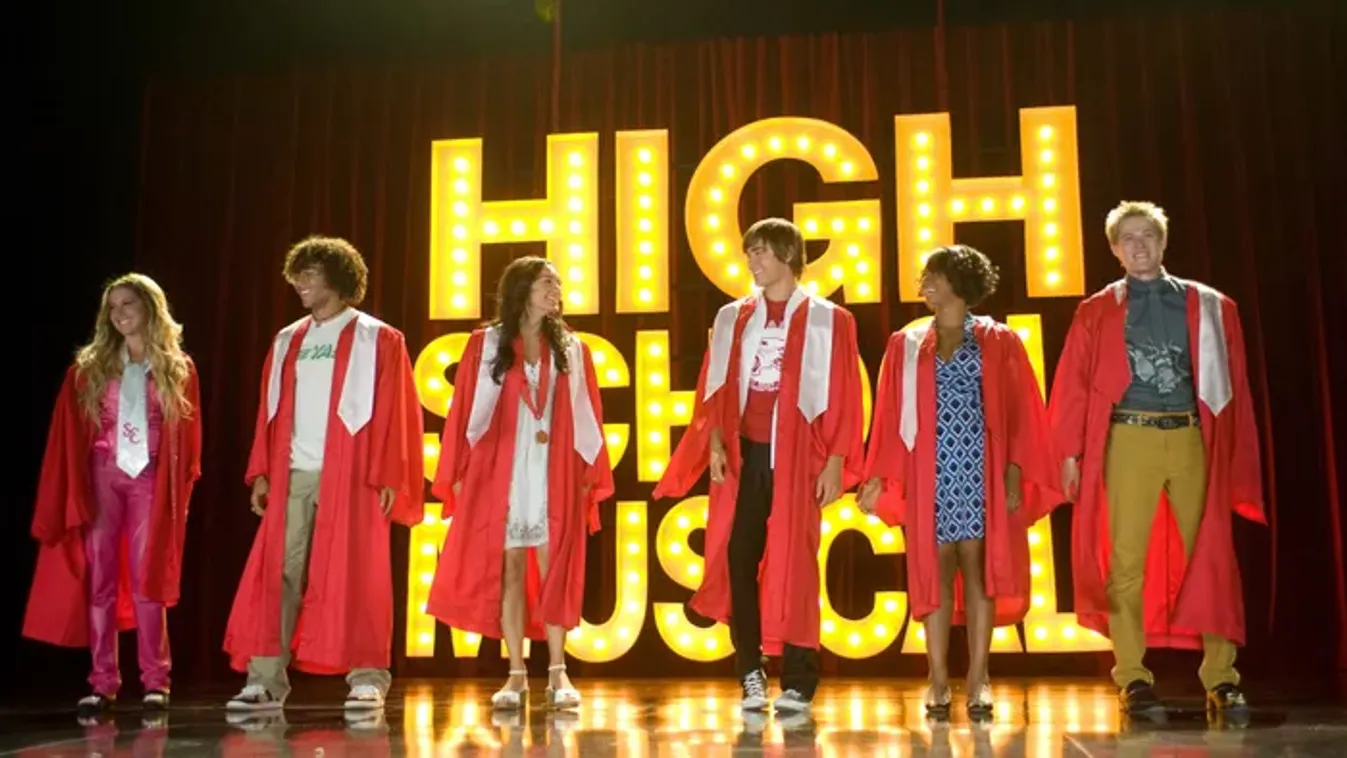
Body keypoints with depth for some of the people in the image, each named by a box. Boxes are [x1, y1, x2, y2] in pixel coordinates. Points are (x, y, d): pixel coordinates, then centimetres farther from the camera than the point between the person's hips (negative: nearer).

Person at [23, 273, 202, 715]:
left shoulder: (178, 369, 6)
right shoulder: (90, 368, 8)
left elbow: (187, 434, 5)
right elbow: (72, 433, 6)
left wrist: (181, 485, -2)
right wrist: (75, 487, -2)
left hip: (150, 478, -1)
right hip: (102, 476, 2)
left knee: (147, 577, -2)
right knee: (98, 578, 1)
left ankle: (156, 680, 3)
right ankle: (102, 683, 6)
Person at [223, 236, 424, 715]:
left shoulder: (376, 339, 0)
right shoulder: (287, 342, 16)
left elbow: (393, 412, -4)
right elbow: (271, 412, 15)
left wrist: (386, 477, -11)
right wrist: (262, 472, 7)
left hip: (349, 475, -5)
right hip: (292, 476, 5)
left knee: (353, 576, -3)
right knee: (278, 575, 3)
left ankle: (367, 680, 4)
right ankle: (266, 681, 9)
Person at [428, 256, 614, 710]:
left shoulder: (571, 349, 11)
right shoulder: (485, 345, 4)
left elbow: (586, 415, 9)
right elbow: (467, 410, 2)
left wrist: (589, 475, 2)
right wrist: (458, 475, -3)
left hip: (555, 474, 1)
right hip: (501, 473, -1)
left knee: (554, 570, 0)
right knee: (509, 570, 2)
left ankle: (558, 672, 6)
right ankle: (516, 674, 9)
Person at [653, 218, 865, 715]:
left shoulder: (827, 320, 2)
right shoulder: (732, 318, 11)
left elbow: (842, 396, -1)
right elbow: (716, 387, 8)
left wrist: (835, 462, -7)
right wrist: (715, 443, -5)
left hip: (796, 456, -3)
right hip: (744, 454, 3)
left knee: (794, 564, -1)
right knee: (738, 559, 0)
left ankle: (798, 682, 8)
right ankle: (750, 673, 12)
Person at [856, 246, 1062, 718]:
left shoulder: (999, 343, 6)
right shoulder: (905, 346, 12)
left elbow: (1019, 413, 3)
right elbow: (890, 418, 9)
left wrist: (1015, 472, -7)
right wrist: (877, 476, 2)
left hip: (980, 469, -1)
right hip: (928, 472, 2)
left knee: (977, 566, -2)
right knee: (934, 570, 0)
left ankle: (978, 680, 3)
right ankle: (939, 680, 5)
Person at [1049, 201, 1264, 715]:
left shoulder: (1208, 306, 11)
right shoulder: (1097, 312, 8)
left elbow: (1232, 383, 10)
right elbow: (1073, 385, 4)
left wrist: (1237, 454, 4)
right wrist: (1070, 452, -4)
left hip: (1192, 438, 1)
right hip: (1129, 440, -1)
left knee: (1210, 557, 2)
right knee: (1126, 561, -1)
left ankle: (1220, 679, 11)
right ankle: (1132, 679, 6)